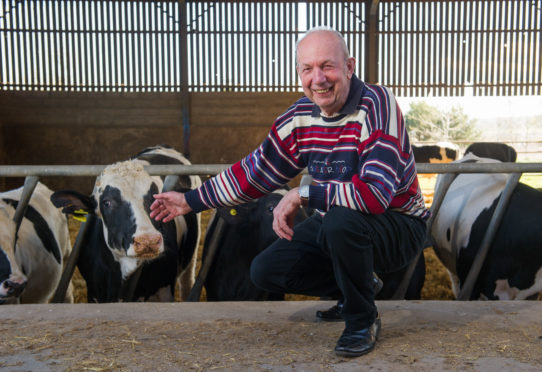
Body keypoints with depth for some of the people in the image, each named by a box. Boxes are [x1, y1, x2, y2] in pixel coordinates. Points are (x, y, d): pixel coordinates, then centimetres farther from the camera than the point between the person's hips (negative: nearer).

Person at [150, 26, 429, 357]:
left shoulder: (377, 106, -24)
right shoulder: (300, 117, -4)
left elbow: (376, 194, -37)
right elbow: (256, 171, 6)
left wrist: (301, 196, -31)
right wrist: (190, 201, 9)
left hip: (399, 227, -6)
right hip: (333, 227, 7)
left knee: (341, 220, -38)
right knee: (266, 271, -2)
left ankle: (363, 319, -9)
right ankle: (357, 287, 20)